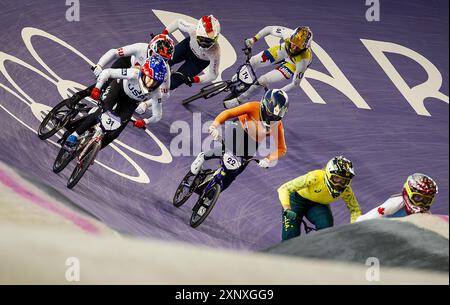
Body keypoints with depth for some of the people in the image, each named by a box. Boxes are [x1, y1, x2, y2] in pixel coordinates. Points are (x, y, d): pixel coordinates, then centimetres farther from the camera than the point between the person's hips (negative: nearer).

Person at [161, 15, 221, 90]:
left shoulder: (215, 52, -42)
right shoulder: (192, 30, -39)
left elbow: (212, 75, -26)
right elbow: (178, 22, -15)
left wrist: (193, 80, -37)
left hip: (199, 61, -2)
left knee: (173, 83, -8)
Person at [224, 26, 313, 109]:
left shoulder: (303, 60, -43)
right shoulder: (288, 33, -37)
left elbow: (295, 83, -30)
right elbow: (269, 29, -16)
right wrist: (254, 39, -25)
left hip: (294, 64, -4)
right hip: (283, 49, 4)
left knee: (262, 81, -14)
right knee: (250, 63, 2)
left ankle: (240, 100, 13)